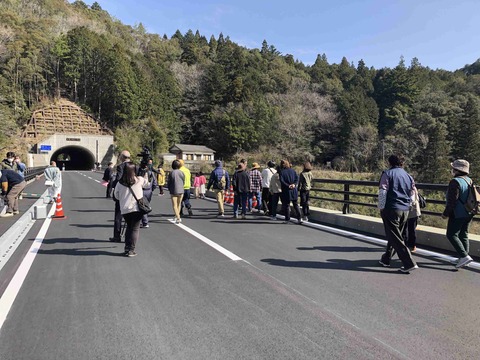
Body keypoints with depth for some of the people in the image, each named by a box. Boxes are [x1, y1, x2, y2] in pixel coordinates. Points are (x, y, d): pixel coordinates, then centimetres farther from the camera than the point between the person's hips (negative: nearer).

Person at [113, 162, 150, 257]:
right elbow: (147, 185, 15)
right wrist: (146, 177, 33)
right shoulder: (139, 180, -5)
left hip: (124, 210, 3)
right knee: (135, 229, 6)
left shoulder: (120, 183, -2)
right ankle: (131, 250, 4)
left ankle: (127, 248, 20)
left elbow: (116, 196, 10)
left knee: (129, 227, 20)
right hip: (136, 208, -3)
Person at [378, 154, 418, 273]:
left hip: (391, 209, -7)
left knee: (395, 238, -2)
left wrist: (381, 207, -4)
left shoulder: (387, 174, -6)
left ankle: (409, 263, -7)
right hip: (405, 210, 7)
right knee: (394, 235, 18)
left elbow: (382, 192, -11)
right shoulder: (408, 176, 13)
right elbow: (412, 193, 16)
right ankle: (386, 259, 29)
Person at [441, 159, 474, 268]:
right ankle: (464, 258, 19)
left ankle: (464, 256, -12)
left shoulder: (455, 182, -18)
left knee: (451, 235, -4)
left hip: (458, 214, -9)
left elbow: (452, 201, -21)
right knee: (463, 235, 15)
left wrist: (446, 213, -13)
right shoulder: (470, 181, 10)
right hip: (469, 214, 9)